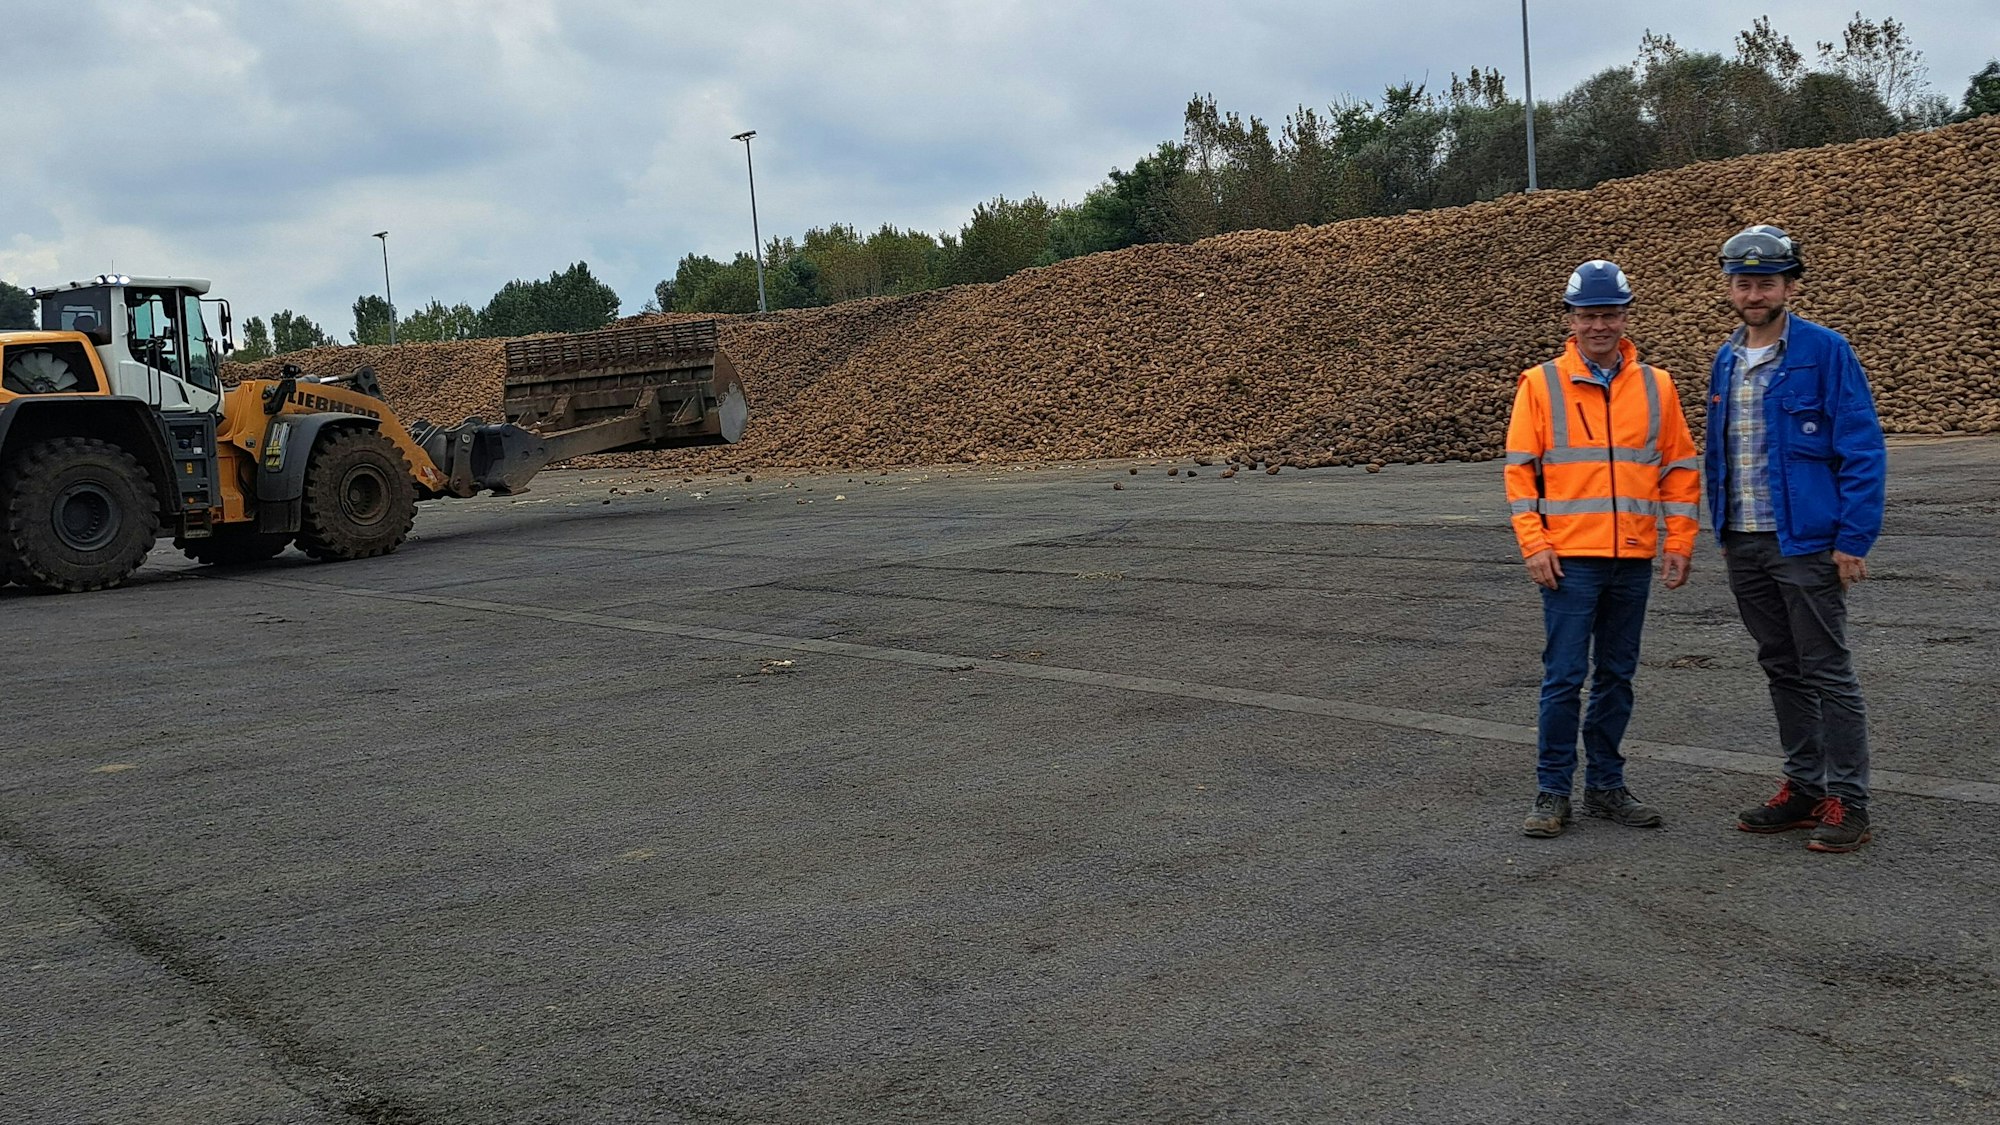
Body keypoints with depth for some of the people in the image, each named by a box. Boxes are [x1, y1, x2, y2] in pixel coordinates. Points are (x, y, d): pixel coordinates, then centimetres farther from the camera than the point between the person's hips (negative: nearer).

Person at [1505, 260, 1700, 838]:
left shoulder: (1655, 385, 8)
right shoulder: (1540, 384, 0)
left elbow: (1680, 467, 11)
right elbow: (1520, 470, -1)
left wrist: (1679, 542, 4)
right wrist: (1534, 544, -8)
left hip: (1634, 560, 3)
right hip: (1569, 558, -3)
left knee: (1616, 676, 11)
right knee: (1563, 677, -2)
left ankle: (1606, 784, 21)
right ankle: (1553, 792, 7)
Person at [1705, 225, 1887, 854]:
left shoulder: (1825, 353, -9)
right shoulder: (1726, 361, 11)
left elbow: (1863, 450, -11)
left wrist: (1853, 540, -15)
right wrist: (1722, 531, 15)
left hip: (1806, 545, -7)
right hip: (1744, 546, 7)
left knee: (1827, 674, -1)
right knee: (1782, 670, 14)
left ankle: (1847, 803, 6)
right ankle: (1804, 787, 24)